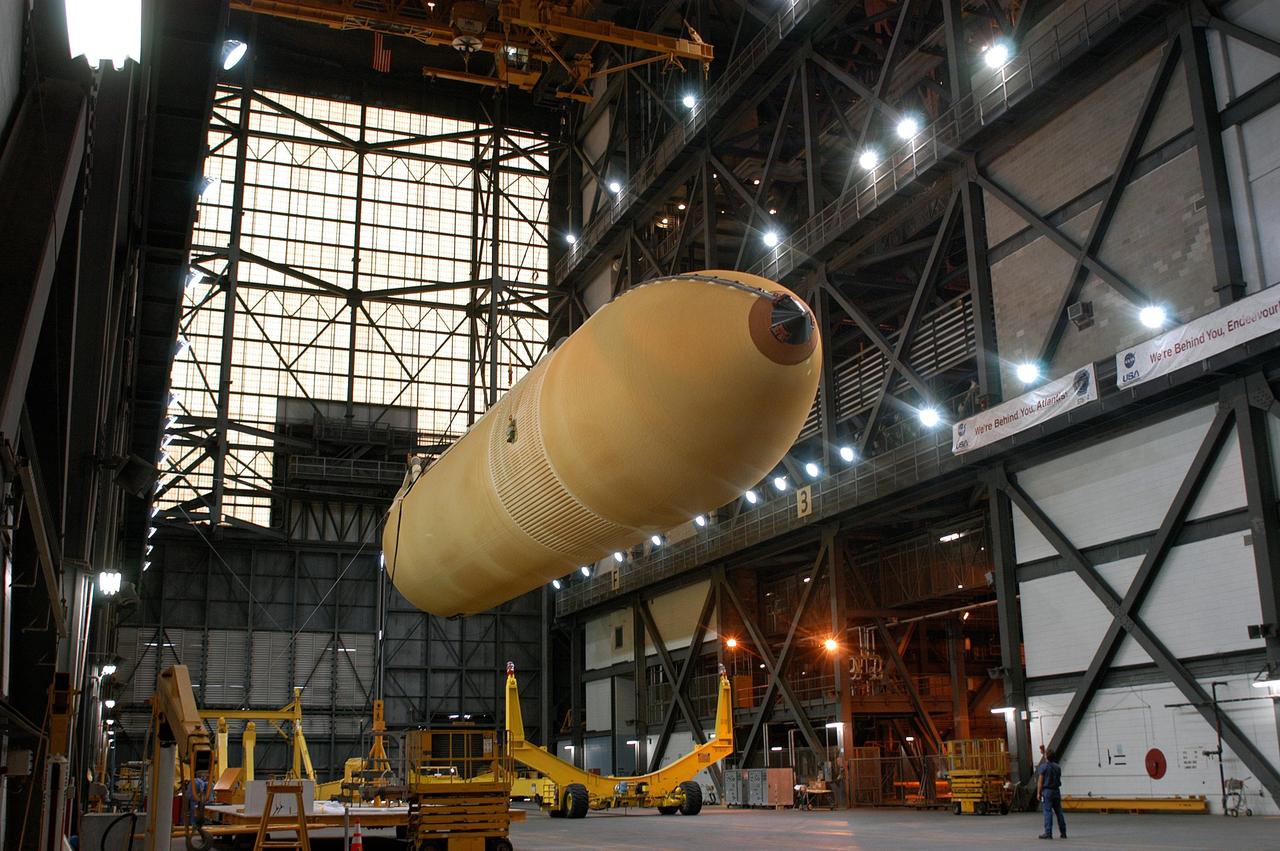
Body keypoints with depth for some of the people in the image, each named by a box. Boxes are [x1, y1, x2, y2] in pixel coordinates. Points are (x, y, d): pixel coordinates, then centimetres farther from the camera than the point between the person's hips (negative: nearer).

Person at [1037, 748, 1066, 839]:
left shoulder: (1043, 766, -9)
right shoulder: (1058, 767, 10)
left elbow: (1040, 781, -10)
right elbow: (1059, 779, 17)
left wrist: (1038, 793, -6)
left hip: (1047, 791, -6)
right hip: (1056, 791, 6)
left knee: (1048, 812, -6)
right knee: (1059, 812, 11)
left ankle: (1048, 833, -9)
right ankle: (1063, 833, 15)